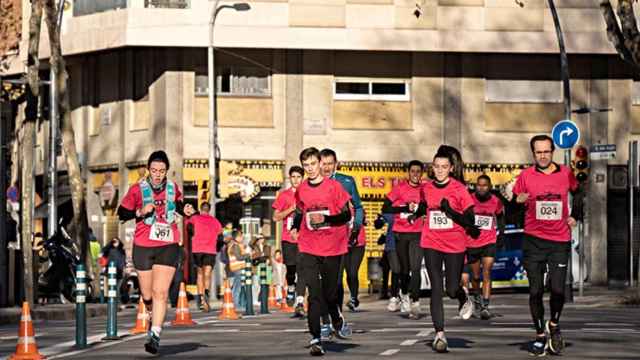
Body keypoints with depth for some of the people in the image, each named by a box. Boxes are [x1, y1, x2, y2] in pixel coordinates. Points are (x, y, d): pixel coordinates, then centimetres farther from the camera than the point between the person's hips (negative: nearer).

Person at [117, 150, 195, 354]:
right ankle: (154, 315, 40)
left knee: (160, 293, -13)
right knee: (148, 295, 7)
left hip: (168, 246, 0)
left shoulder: (172, 188, 4)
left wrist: (186, 211, 2)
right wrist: (140, 212, -15)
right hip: (143, 246, 0)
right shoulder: (138, 189, -3)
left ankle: (155, 335, -15)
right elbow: (122, 213, 2)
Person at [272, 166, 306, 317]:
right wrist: (291, 209, -9)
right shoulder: (284, 195, 6)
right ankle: (291, 288, 37)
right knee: (290, 269, 4)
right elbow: (276, 217, 3)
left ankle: (300, 304, -16)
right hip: (288, 238, 1)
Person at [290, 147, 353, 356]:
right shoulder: (301, 190, 5)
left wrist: (326, 219, -20)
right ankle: (315, 339, -10)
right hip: (308, 249, 1)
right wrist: (295, 228, 6)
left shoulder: (333, 186, -5)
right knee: (314, 294, -9)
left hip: (333, 248, -1)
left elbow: (347, 215, -5)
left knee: (330, 292, 9)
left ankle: (338, 320, 41)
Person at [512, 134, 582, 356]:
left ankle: (554, 324, 21)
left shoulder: (565, 173, 4)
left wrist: (575, 216, 13)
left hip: (560, 240, 0)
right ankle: (540, 335, 12)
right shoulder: (526, 176, 0)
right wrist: (518, 202, -18)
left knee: (558, 289, -7)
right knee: (536, 290, 0)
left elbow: (577, 193, 24)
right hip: (533, 241, 0)